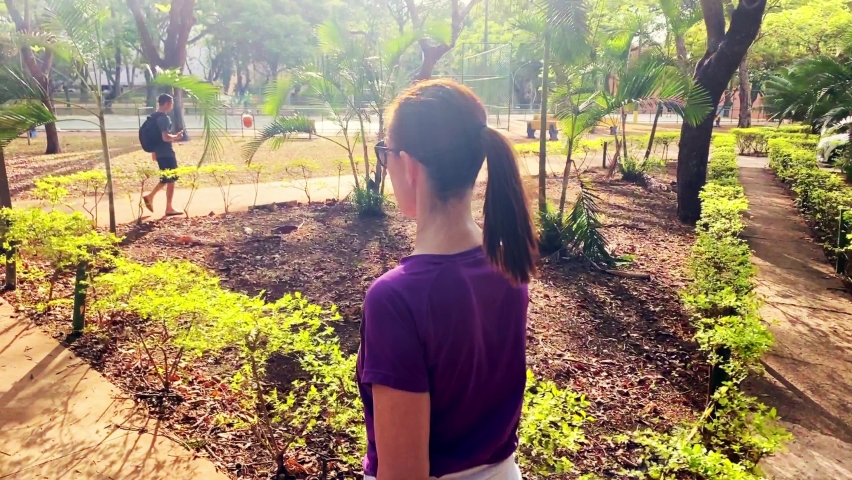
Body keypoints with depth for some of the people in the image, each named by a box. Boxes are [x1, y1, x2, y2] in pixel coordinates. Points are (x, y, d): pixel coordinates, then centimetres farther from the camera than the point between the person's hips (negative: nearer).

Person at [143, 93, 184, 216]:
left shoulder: (153, 116, 11)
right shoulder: (164, 118, -18)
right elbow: (165, 137, -27)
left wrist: (153, 151, 24)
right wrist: (176, 137, -9)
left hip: (158, 152, 9)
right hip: (167, 153, -9)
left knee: (166, 178, 21)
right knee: (171, 180, 0)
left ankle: (150, 196, 15)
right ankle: (169, 209, 4)